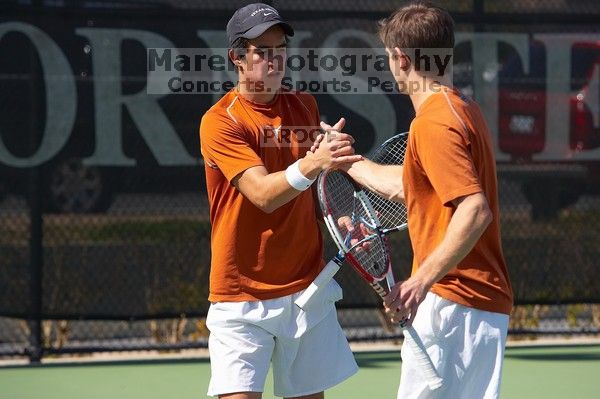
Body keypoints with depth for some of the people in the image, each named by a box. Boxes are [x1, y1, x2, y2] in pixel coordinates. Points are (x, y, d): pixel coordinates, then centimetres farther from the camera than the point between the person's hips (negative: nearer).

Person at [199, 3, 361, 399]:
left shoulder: (304, 107, 8)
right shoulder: (220, 121, -10)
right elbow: (263, 193, -23)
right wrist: (312, 163, -39)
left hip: (307, 289, 5)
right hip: (242, 298, -5)